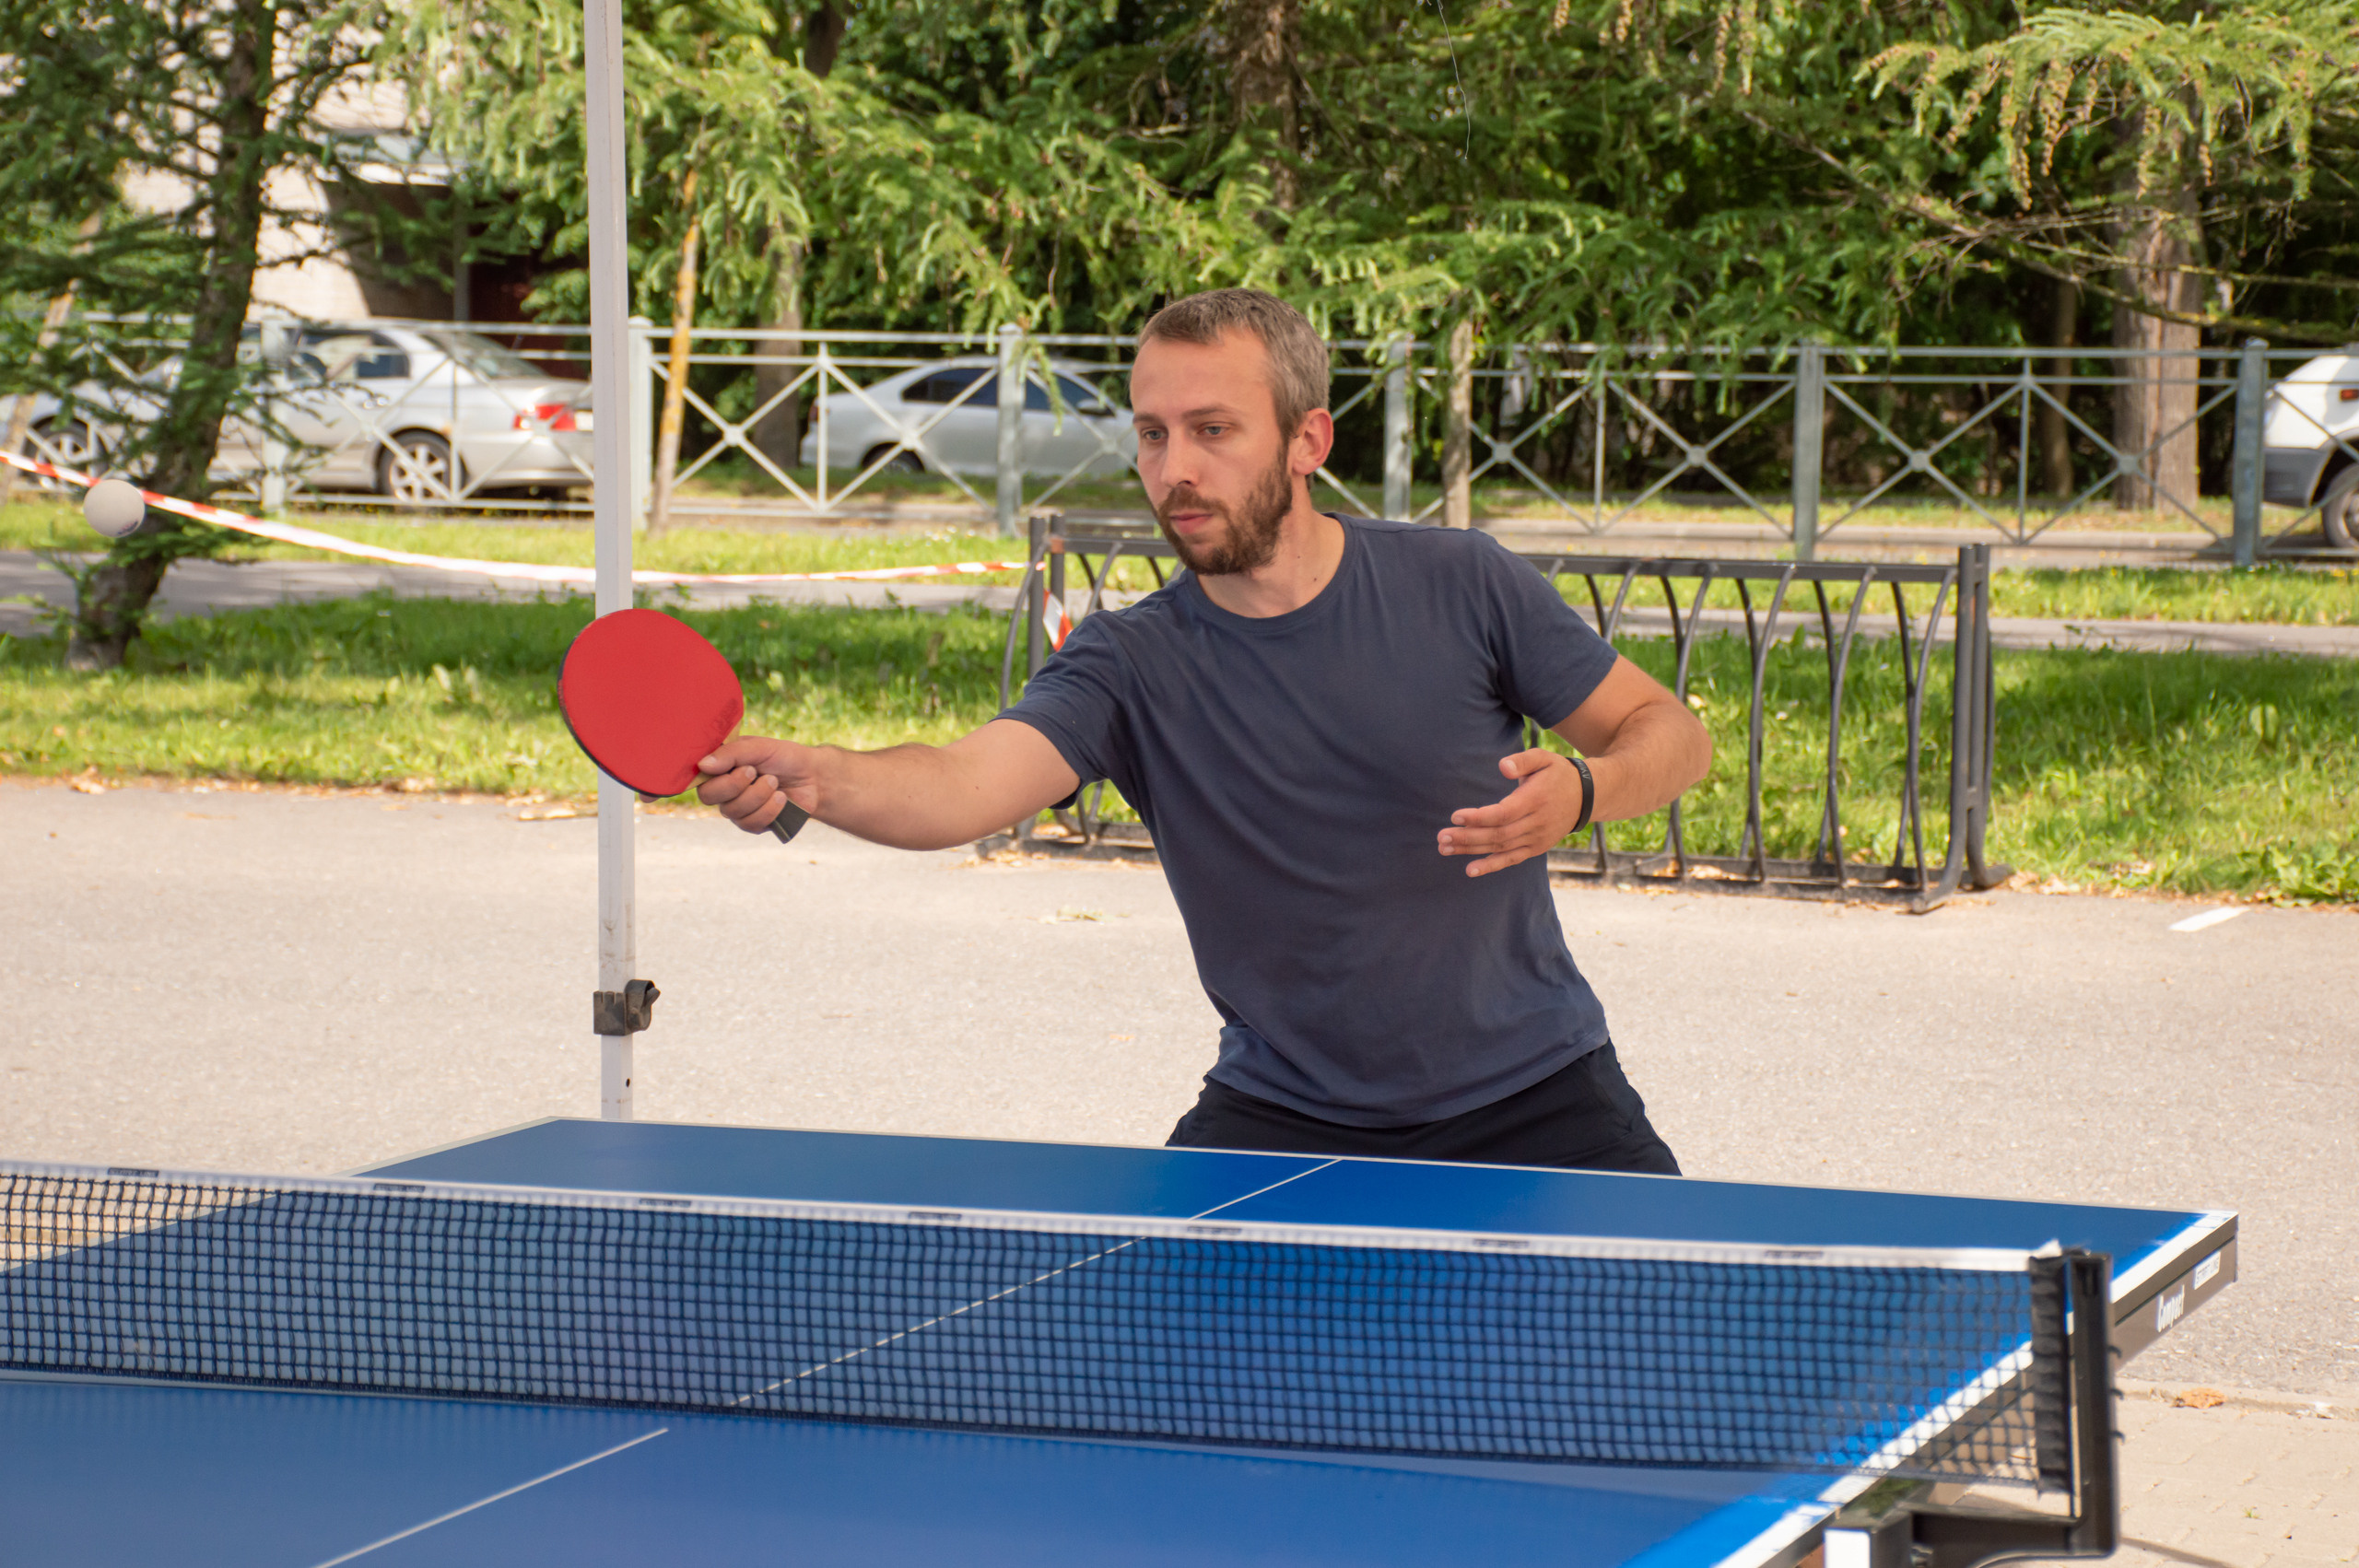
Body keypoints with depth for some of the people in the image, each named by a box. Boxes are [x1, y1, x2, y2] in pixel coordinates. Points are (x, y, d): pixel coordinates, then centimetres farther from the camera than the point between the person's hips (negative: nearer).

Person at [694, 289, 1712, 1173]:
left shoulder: (1460, 585, -9)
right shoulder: (1131, 662, -11)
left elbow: (1671, 733, 0)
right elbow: (965, 786, -28)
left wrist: (1578, 793, -23)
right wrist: (811, 778, -49)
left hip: (1529, 1096, 0)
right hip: (1284, 1117, 0)